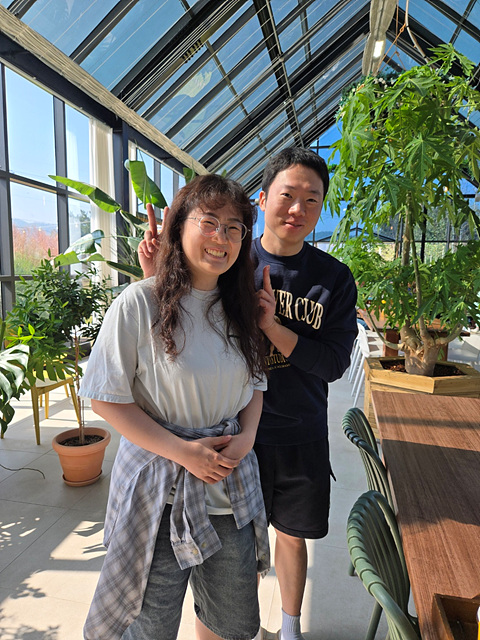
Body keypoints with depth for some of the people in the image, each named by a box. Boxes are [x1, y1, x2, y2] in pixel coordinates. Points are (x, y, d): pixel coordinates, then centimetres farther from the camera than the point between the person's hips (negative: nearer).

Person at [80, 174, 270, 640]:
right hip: (160, 489, -4)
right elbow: (107, 397, -13)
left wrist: (246, 436, -7)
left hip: (231, 485, 5)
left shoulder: (239, 307, 2)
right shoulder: (140, 303, -15)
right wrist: (182, 451, -17)